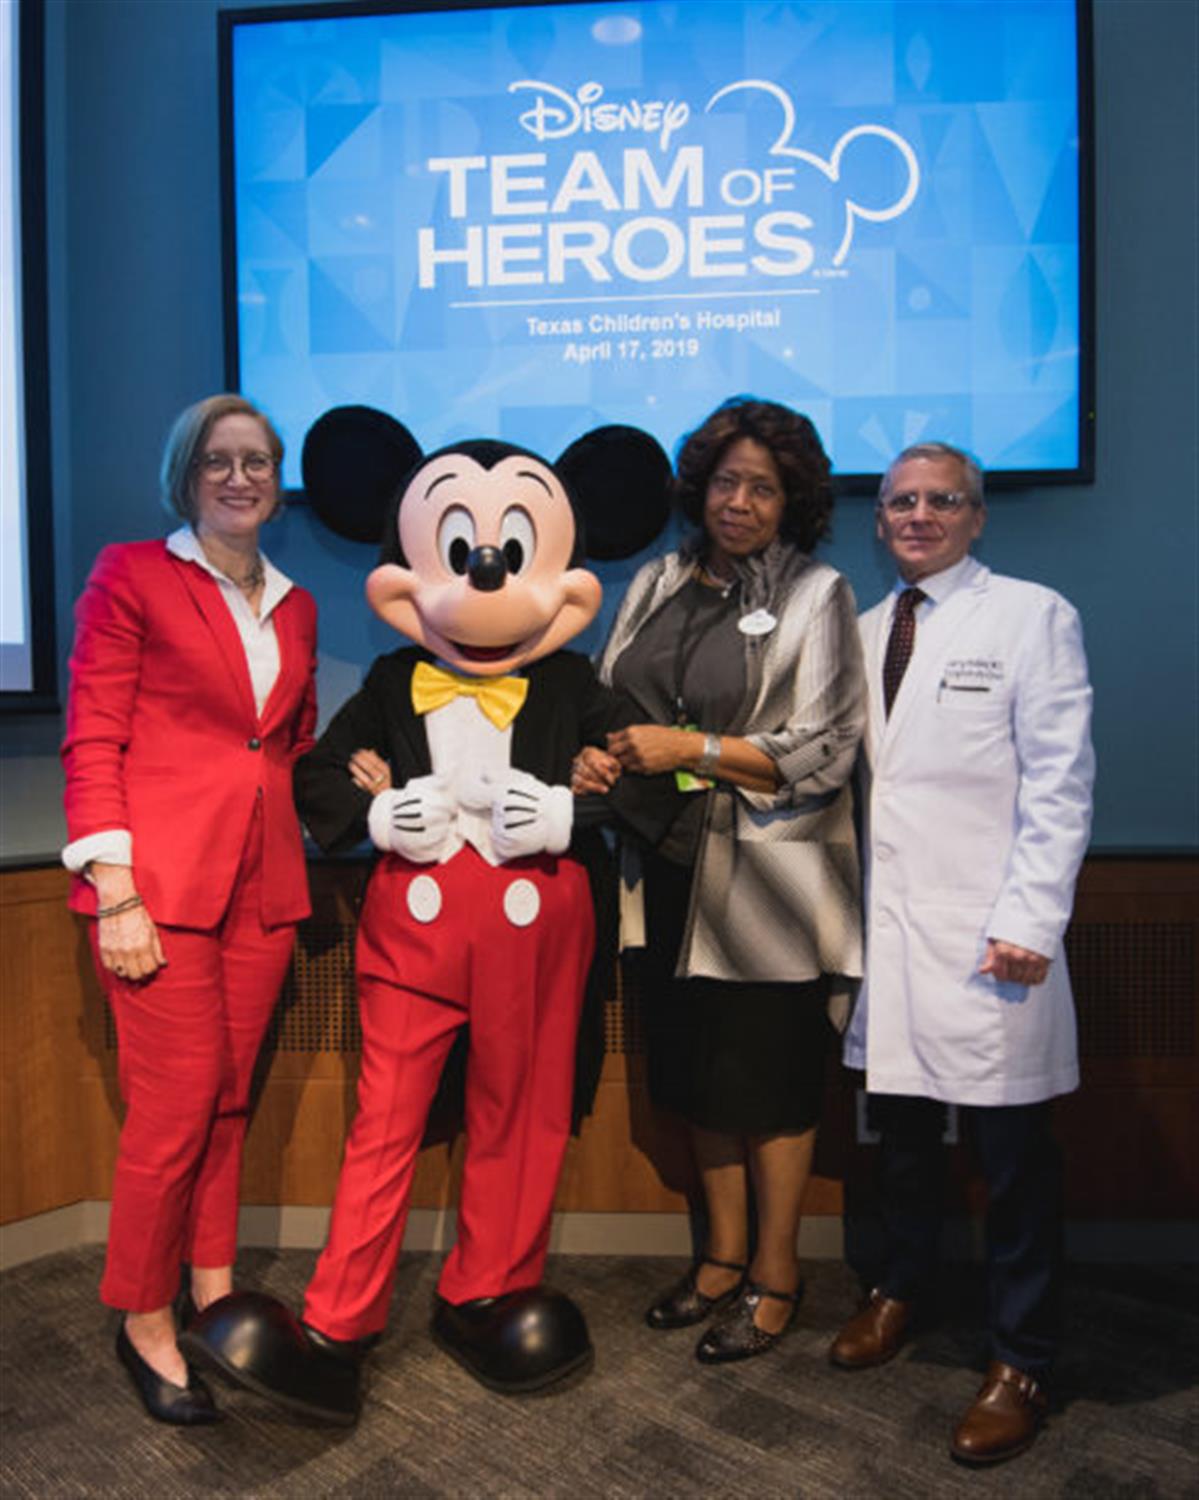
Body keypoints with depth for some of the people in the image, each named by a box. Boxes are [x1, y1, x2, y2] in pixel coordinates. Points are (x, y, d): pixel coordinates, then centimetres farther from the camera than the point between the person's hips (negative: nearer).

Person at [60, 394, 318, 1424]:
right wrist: (115, 893, -13)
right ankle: (144, 1325, 22)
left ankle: (215, 1299, 31)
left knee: (230, 1099, 13)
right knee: (175, 1107, 0)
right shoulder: (132, 575, -1)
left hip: (262, 886, 5)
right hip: (163, 880, -5)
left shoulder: (295, 607, 15)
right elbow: (91, 742, -7)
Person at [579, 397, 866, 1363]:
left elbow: (825, 749, -11)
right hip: (676, 864, 5)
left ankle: (774, 1274, 27)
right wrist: (602, 759, -8)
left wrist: (694, 750, -17)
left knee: (772, 1077, 6)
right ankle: (723, 1256, 34)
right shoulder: (657, 584, 10)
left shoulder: (817, 594, -5)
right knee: (698, 1067, 15)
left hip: (768, 876, -5)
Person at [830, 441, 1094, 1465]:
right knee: (902, 1125, 15)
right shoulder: (865, 630, 14)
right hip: (887, 923, 5)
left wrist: (1031, 918, -13)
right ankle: (901, 1290, 38)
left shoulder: (1033, 616, -1)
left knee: (1011, 1151, 5)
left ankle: (1020, 1363, 22)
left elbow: (1061, 780, -7)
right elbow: (853, 775, 11)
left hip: (985, 935, -4)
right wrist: (849, 906, 4)